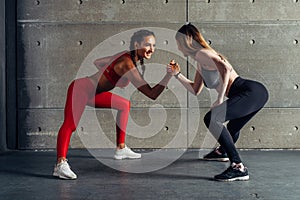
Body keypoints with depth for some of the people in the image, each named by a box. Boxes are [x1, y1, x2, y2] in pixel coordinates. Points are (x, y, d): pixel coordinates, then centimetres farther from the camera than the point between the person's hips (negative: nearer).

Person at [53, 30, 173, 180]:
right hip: (81, 89, -11)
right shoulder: (127, 64, -26)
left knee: (124, 105, 19)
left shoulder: (126, 55, 3)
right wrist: (169, 74, -31)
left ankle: (120, 149, 24)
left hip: (91, 91, 11)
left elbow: (97, 62, 16)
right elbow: (152, 94, -28)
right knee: (70, 124, -30)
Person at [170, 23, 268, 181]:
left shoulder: (201, 54, -7)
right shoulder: (201, 62, 22)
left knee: (211, 118, -24)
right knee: (232, 127, 33)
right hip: (255, 94, 10)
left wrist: (220, 99, -22)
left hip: (252, 92, -10)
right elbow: (195, 90, 30)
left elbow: (226, 69, -24)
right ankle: (222, 151, 63)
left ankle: (238, 167, -24)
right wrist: (177, 74, 30)